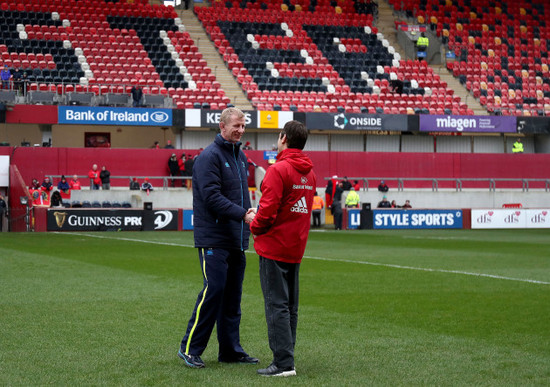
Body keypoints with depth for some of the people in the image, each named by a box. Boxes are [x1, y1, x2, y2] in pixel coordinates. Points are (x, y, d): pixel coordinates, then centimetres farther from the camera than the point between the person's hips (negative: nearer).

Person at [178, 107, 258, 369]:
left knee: (233, 294, 10)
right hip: (214, 237, -8)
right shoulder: (209, 156, -10)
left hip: (237, 239, 8)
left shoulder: (240, 156, 17)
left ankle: (230, 350, 16)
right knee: (213, 290, -11)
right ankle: (190, 348, -3)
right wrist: (243, 214, -22)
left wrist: (249, 213, 8)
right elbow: (212, 197, -18)